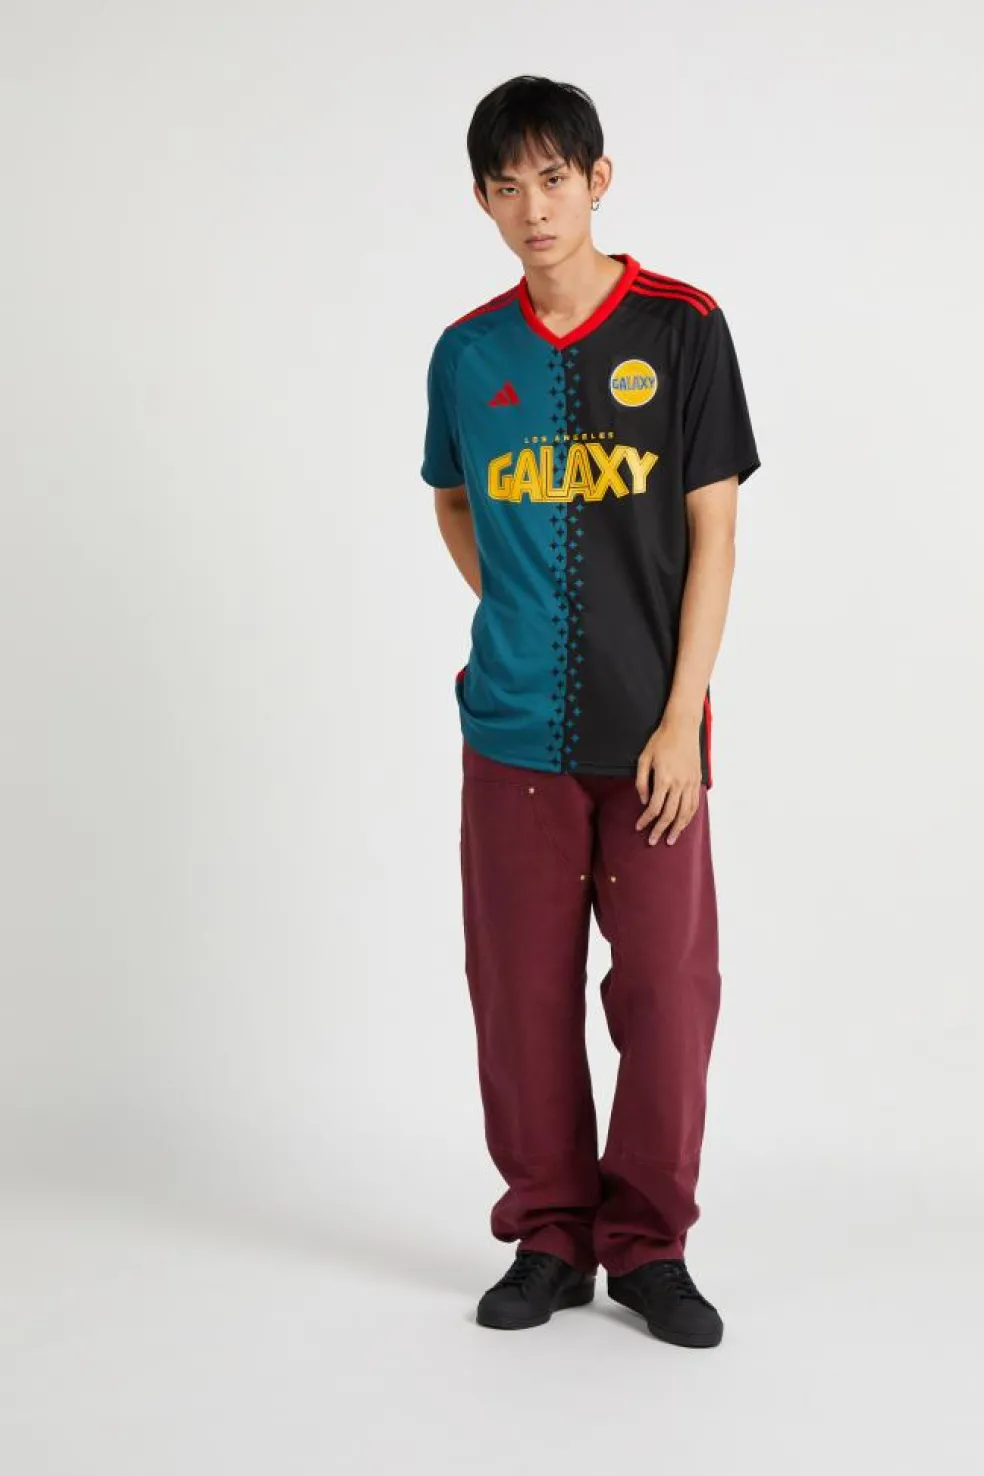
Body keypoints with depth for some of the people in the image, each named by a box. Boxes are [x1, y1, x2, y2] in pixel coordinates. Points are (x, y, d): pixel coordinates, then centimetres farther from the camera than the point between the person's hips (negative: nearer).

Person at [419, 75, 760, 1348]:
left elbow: (713, 531, -4)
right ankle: (547, 1237, 21)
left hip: (649, 730, -2)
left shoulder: (682, 329, -3)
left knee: (667, 984, 1)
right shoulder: (467, 353, 5)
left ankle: (649, 1245, 16)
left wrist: (682, 716, -9)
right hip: (512, 730, 2)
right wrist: (518, 614, 8)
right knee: (523, 989, 6)